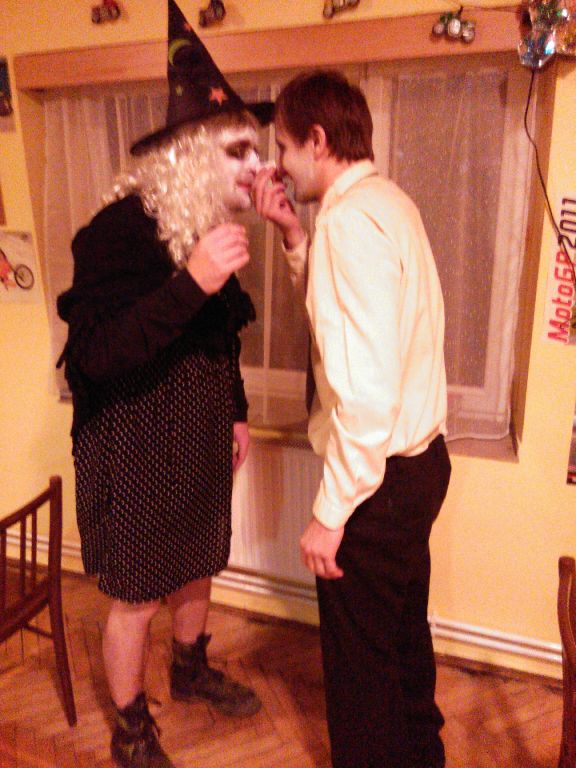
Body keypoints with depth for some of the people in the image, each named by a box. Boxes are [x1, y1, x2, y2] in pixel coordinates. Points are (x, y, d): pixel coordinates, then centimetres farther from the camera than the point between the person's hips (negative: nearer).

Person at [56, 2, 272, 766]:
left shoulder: (209, 229, 4)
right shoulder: (121, 230, -20)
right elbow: (98, 353, -29)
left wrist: (236, 413, 17)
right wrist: (192, 281, -38)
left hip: (199, 442, 8)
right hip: (136, 449, -7)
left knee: (196, 568, 24)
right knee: (136, 600, 9)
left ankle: (192, 670, 52)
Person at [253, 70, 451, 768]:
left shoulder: (350, 217, -21)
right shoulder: (388, 201, 9)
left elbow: (365, 385, -27)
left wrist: (330, 512, -20)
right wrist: (294, 237, 7)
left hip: (376, 475, -10)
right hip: (419, 457, 10)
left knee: (358, 658, 13)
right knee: (403, 630, 28)